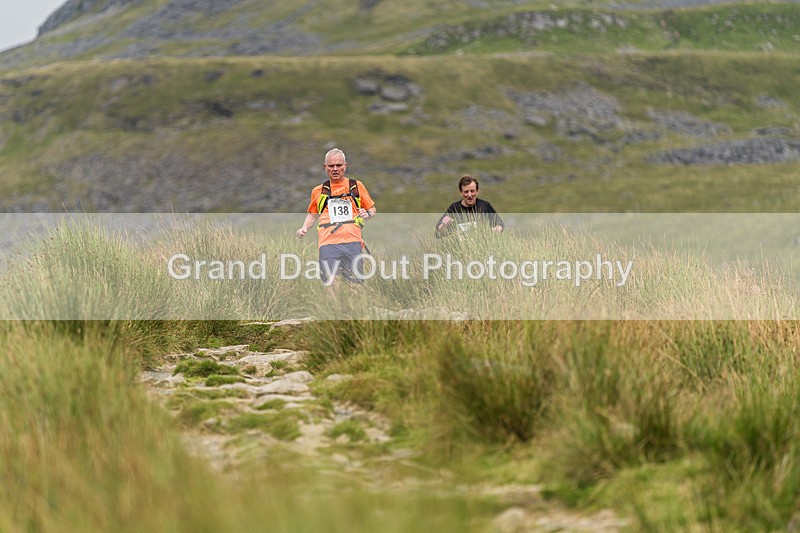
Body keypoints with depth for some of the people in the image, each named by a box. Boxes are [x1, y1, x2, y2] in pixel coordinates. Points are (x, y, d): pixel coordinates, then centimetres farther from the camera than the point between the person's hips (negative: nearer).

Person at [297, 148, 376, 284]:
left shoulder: (356, 186, 16)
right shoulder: (318, 191, 19)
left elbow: (372, 209, 23)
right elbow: (313, 214, 32)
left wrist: (367, 214, 0)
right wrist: (304, 228, 13)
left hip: (352, 241, 0)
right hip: (328, 243, 1)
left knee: (355, 281, -9)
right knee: (328, 283, -13)